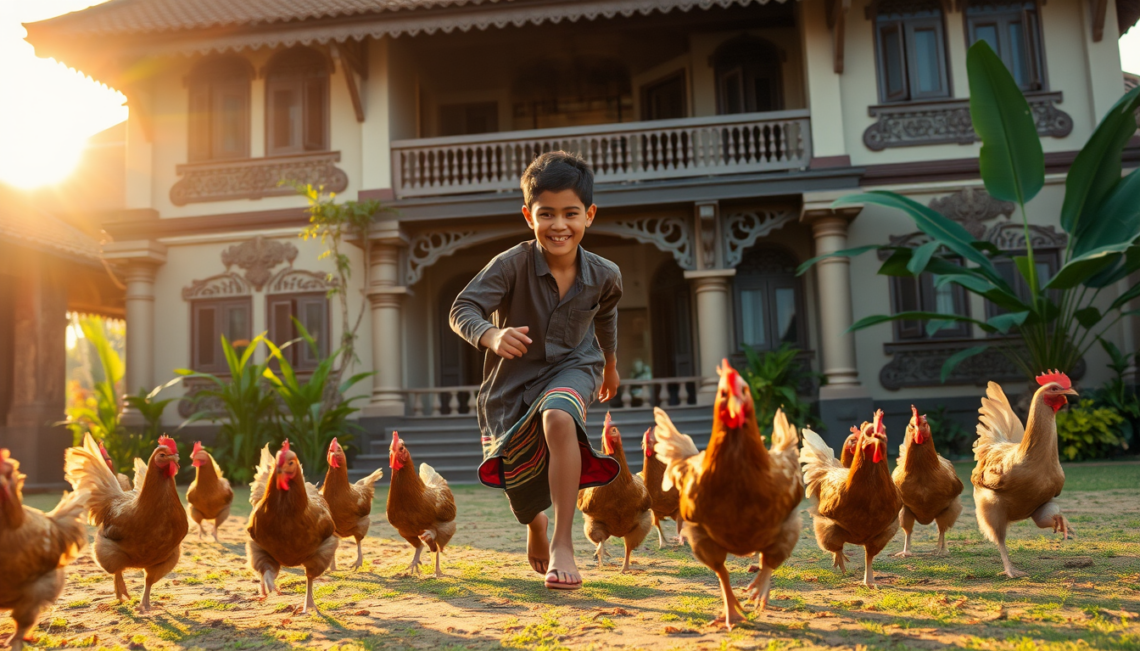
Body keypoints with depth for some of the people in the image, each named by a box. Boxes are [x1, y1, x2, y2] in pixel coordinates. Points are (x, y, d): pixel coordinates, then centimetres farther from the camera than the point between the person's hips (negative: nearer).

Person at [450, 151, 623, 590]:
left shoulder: (604, 276, -14)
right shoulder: (513, 264, -24)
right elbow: (462, 309, -27)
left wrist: (611, 364, 26)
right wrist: (491, 335, -49)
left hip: (572, 367, 0)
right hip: (514, 375, 0)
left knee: (558, 417, -37)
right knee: (521, 487, 12)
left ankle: (562, 544, -26)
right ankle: (536, 534, 53)